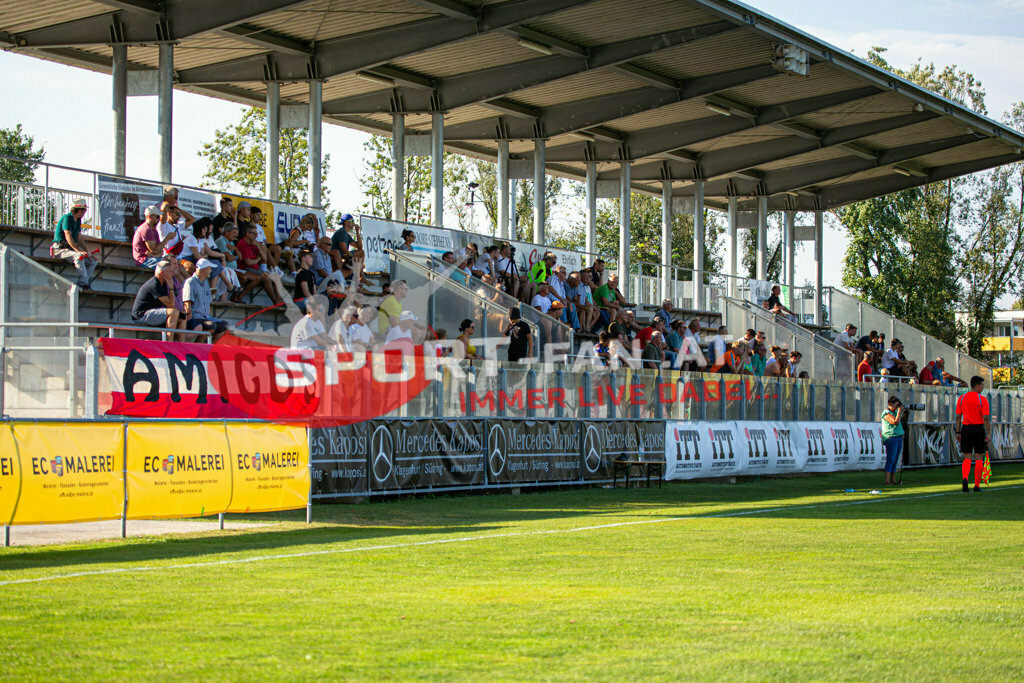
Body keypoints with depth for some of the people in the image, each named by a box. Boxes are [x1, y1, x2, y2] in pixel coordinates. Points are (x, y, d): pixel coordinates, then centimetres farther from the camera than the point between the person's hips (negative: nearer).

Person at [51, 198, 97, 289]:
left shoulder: (78, 220, 14)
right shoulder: (67, 218, -14)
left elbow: (80, 239, 15)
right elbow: (68, 237, -25)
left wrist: (88, 252, 3)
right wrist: (79, 251, -34)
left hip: (70, 249, 9)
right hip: (60, 250, -9)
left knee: (92, 261, -2)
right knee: (79, 256, -35)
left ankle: (81, 285, -9)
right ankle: (84, 283, -37)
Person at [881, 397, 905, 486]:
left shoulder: (895, 412, 17)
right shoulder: (886, 413, -10)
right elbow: (896, 422, -22)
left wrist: (902, 411, 13)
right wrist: (899, 411, -14)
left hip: (899, 438, 9)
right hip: (891, 438, -9)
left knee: (895, 460, 7)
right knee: (890, 459, -13)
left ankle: (893, 480, 8)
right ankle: (887, 481, -16)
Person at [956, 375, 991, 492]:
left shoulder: (961, 398, 5)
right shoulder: (982, 399, -7)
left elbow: (958, 417, 6)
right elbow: (986, 418, -11)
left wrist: (958, 432, 11)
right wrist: (988, 434, -9)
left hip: (966, 428, 3)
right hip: (979, 428, -3)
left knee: (967, 458, 5)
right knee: (978, 458, 7)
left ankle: (965, 478, -20)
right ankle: (977, 485, 9)